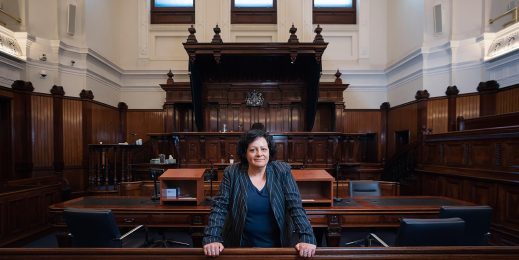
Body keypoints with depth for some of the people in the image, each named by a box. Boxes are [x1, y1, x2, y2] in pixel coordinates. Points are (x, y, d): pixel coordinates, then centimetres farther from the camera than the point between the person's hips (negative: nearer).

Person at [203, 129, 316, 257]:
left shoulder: (282, 171, -9)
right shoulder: (232, 173, -8)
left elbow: (296, 206, -13)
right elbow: (219, 208, -10)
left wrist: (306, 238, -24)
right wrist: (212, 239, -23)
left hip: (279, 246, 1)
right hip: (242, 246, 0)